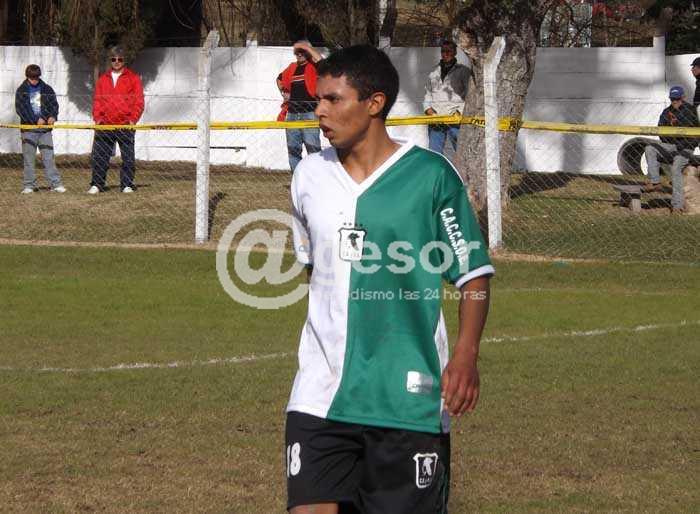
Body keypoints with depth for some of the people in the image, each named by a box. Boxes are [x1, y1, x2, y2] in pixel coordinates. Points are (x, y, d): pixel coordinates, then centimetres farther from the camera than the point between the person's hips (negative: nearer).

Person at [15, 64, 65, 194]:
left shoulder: (47, 89, 10)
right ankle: (29, 185, 6)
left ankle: (55, 184, -2)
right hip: (28, 128, -1)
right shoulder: (21, 91, 3)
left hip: (45, 127, 1)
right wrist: (36, 120, -17)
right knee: (29, 158, 1)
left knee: (48, 157, -2)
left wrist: (53, 116, -16)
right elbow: (20, 109, -7)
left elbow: (54, 104, 6)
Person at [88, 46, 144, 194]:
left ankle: (127, 185, 7)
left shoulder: (133, 78, 7)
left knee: (128, 158, 0)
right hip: (105, 125, 2)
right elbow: (97, 100, 15)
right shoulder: (103, 79, 15)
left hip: (125, 125, -2)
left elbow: (139, 101, 3)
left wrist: (133, 118, -10)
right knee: (99, 157, 0)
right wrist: (97, 117, 0)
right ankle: (96, 184, 5)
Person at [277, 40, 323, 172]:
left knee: (312, 146, -11)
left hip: (309, 112, -7)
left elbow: (320, 61, -28)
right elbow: (280, 79, 34)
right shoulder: (292, 68, 14)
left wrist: (307, 47, -18)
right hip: (292, 113, 7)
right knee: (293, 148, 13)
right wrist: (283, 92, 17)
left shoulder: (313, 66, -3)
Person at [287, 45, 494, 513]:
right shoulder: (310, 176, 7)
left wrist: (466, 356, -14)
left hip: (408, 399, -3)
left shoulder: (431, 175, -6)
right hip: (321, 395, 3)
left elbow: (475, 273, -2)